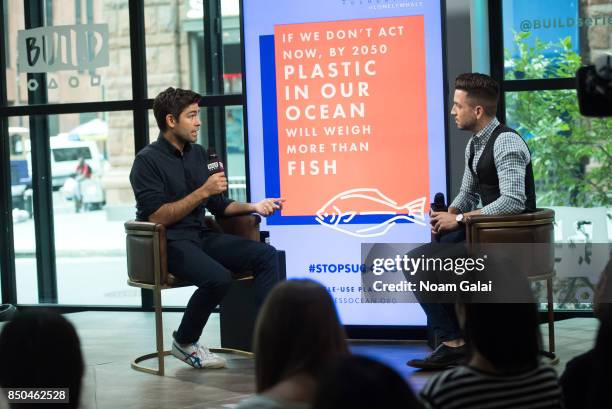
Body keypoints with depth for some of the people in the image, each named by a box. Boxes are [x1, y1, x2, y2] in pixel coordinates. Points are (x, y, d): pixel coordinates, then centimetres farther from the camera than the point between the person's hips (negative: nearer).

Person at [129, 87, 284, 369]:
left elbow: (219, 206, 19)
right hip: (167, 243, -7)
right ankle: (184, 342, -6)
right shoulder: (148, 161, -9)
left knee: (266, 255, -12)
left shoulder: (199, 154, 13)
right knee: (218, 278, -32)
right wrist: (202, 192, -18)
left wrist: (253, 207, 2)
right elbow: (157, 217, -18)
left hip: (201, 237, 7)